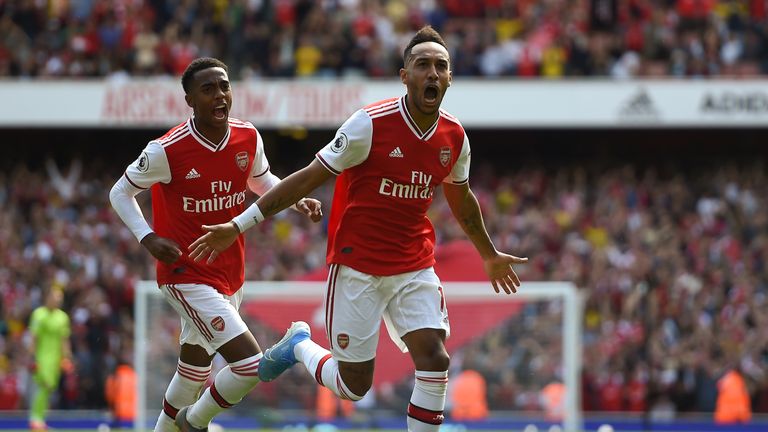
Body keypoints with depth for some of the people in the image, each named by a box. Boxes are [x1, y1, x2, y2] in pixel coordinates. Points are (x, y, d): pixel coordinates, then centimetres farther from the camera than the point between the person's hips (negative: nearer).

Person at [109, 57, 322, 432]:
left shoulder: (248, 138, -3)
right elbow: (120, 193, -4)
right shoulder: (167, 150, -19)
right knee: (249, 364, -18)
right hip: (186, 275, -7)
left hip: (229, 274, 7)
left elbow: (260, 180, 19)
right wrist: (148, 238, -18)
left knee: (195, 367, 22)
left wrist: (297, 200, 0)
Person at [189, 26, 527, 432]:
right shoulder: (371, 124, -16)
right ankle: (299, 345, 33)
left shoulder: (454, 137, 0)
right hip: (357, 266, -4)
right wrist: (238, 225, -12)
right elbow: (307, 179, -11)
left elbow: (461, 199, 21)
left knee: (434, 360, -15)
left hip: (414, 268, 4)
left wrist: (489, 255, 34)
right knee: (354, 384, 1)